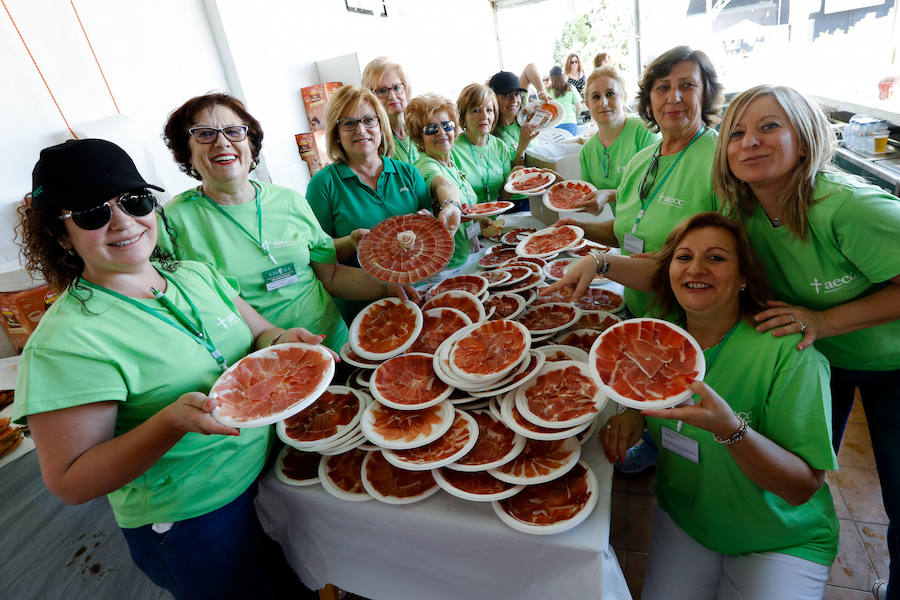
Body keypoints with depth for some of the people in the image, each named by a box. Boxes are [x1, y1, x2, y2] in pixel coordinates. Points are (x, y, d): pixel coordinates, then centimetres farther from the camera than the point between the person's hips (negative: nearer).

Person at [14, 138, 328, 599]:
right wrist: (173, 421, -34)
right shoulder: (65, 340, -20)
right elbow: (70, 483, -18)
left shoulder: (197, 275, -2)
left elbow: (259, 332, 6)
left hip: (272, 471, 6)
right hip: (193, 526, -5)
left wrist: (282, 341, -17)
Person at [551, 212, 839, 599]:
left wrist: (730, 429, -42)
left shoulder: (789, 354, -25)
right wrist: (634, 411, -14)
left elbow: (804, 487, -23)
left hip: (782, 541, -2)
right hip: (682, 519, 3)